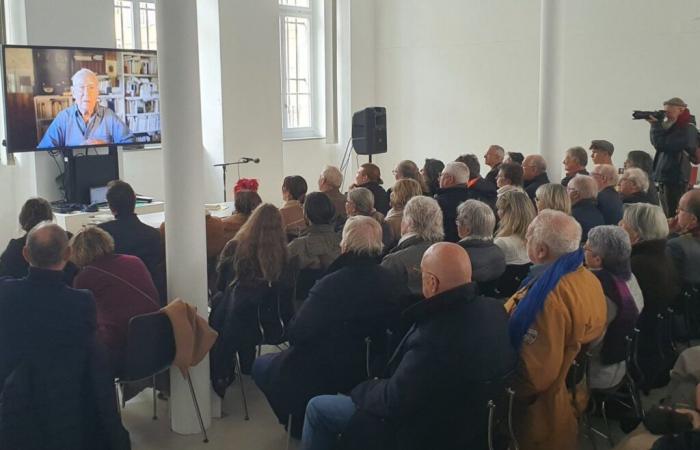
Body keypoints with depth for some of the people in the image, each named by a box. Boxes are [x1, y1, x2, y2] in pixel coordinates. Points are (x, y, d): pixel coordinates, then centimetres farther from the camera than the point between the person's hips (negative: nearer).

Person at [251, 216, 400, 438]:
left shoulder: (331, 285, -29)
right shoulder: (389, 280, -10)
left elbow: (296, 335, -23)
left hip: (323, 375, -7)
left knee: (261, 366, 17)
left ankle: (300, 425, 20)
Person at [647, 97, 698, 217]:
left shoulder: (688, 129, -12)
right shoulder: (674, 127, 15)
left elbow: (661, 145, -18)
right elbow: (657, 144, 13)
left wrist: (655, 125, -9)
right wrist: (656, 125, 3)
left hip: (675, 178, -9)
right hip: (664, 177, 9)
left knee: (672, 216, -9)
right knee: (667, 215, 14)